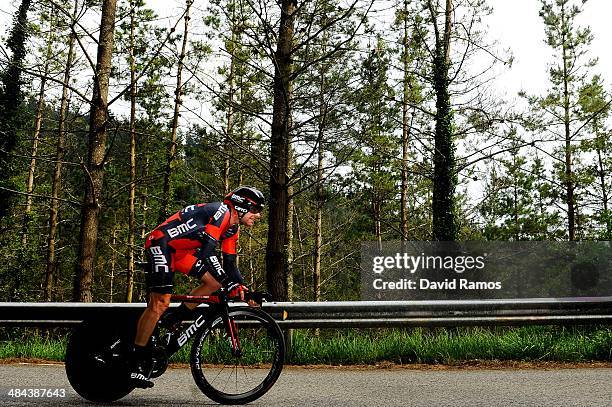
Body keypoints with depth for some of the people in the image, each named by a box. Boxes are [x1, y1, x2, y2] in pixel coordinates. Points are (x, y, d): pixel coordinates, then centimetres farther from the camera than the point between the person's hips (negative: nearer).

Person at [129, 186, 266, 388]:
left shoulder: (232, 227, 8)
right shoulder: (221, 212, -21)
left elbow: (229, 263, 11)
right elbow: (208, 252, -31)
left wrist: (242, 288, 2)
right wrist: (229, 284, -33)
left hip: (181, 250, 10)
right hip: (161, 244, -9)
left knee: (213, 283, -1)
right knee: (160, 303, -13)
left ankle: (170, 323, 6)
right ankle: (136, 362, -4)